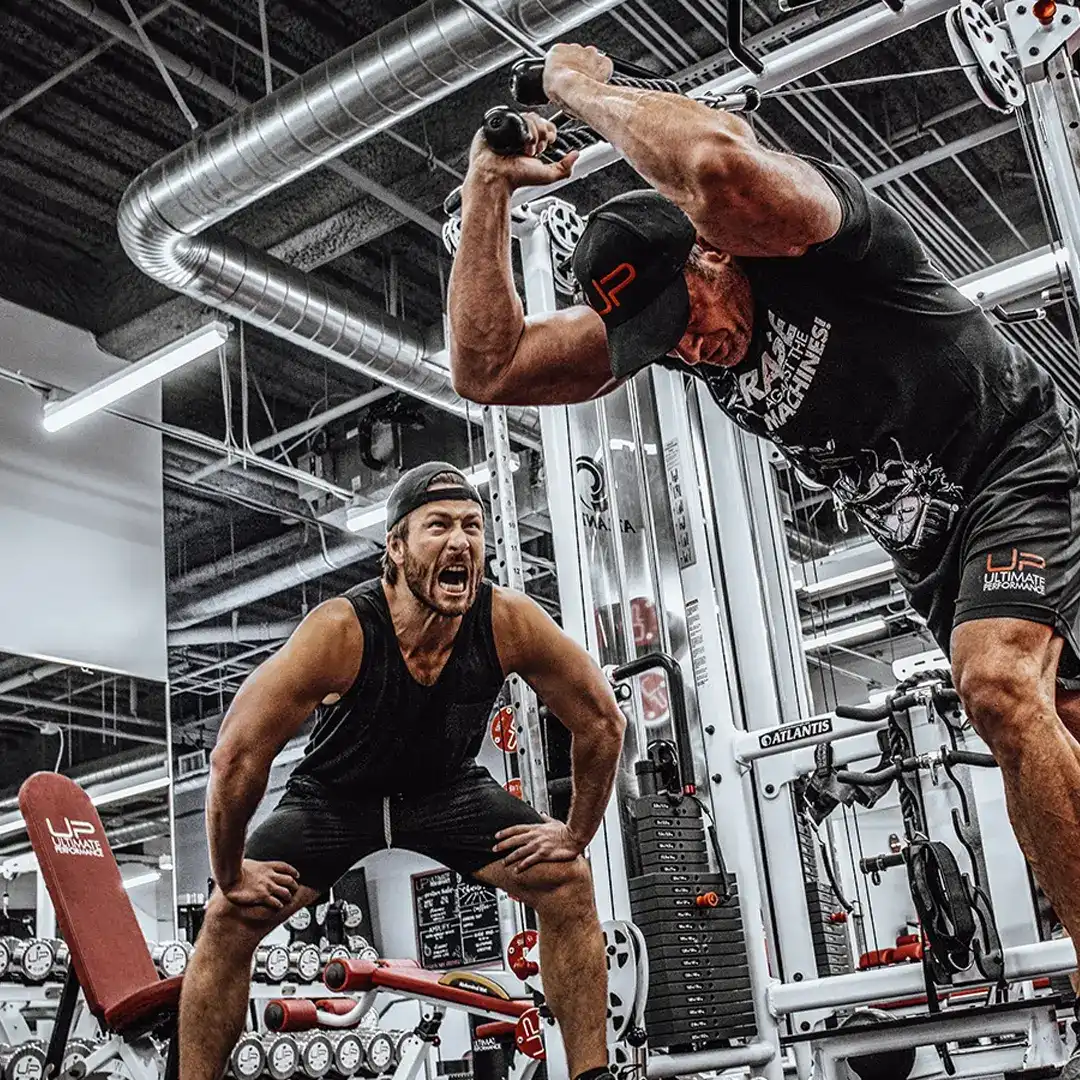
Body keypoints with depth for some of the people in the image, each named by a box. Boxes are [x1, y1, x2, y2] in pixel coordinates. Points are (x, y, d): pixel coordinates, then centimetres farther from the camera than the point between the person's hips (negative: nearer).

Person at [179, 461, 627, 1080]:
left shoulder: (510, 623, -27)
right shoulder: (341, 631, -35)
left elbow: (602, 723, -12)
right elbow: (238, 755, -30)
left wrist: (576, 834, -6)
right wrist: (232, 875, -20)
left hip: (449, 789, 2)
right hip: (334, 794, -2)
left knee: (568, 882, -10)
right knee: (231, 919, -14)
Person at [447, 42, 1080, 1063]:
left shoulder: (802, 222, -22)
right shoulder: (652, 315, -1)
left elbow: (723, 166, -46)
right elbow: (488, 369, -4)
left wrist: (584, 89, -28)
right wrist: (489, 186, -11)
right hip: (931, 545, 8)